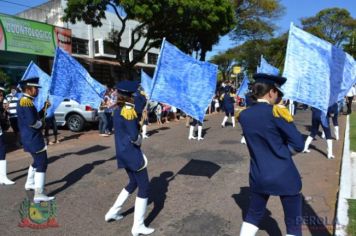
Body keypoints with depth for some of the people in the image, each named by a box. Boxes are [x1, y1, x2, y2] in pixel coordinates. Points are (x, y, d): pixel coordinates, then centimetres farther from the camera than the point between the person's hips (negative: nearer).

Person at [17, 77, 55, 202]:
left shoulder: (23, 101, 14)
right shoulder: (26, 101, -19)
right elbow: (31, 121, -28)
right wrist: (40, 124, -9)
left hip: (29, 138, 10)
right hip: (33, 138, -10)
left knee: (37, 161, 26)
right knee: (42, 164, -8)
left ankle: (29, 184, 41)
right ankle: (39, 194, -8)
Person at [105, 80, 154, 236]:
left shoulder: (118, 110, 9)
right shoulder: (129, 110, -19)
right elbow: (134, 137, -23)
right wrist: (140, 141, -2)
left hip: (122, 152, 9)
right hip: (132, 153, -9)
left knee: (133, 183, 25)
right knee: (144, 187, 2)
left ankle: (112, 213, 33)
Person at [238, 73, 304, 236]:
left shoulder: (243, 115, -1)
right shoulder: (277, 112, -16)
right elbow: (298, 145, -11)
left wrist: (277, 149, 7)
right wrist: (282, 150, 4)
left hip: (258, 176, 5)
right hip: (285, 176, -5)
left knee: (253, 215, 22)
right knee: (293, 222, 12)